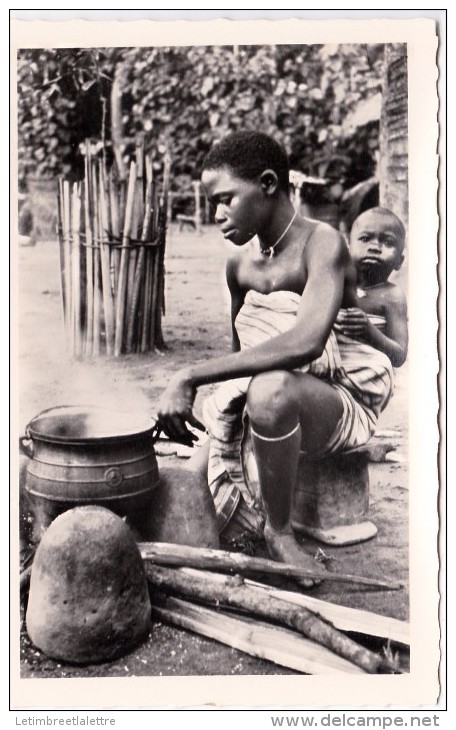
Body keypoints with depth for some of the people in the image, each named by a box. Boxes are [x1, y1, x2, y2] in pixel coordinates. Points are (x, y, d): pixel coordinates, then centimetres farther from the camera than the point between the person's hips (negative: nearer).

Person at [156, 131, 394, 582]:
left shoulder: (322, 244, -19)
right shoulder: (239, 262, 4)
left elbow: (306, 343, -38)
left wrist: (191, 376, -38)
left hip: (342, 406, -6)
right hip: (269, 398, 7)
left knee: (270, 388, -40)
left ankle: (279, 531, -18)